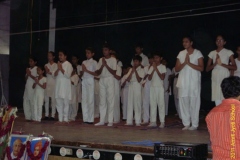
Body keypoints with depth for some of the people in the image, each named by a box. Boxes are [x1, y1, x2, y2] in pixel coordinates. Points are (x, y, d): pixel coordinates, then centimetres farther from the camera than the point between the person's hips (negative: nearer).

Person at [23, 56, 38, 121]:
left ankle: (33, 117, 0)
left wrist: (30, 75, -12)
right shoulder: (28, 69, 16)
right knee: (26, 102, 3)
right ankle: (28, 117, 10)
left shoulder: (37, 69, -3)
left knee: (33, 102, -6)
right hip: (27, 87, 6)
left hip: (33, 87, -6)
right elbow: (26, 78, 14)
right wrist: (27, 74, -4)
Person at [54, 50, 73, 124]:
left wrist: (61, 69, -12)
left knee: (65, 102, -3)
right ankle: (60, 119, 10)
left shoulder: (68, 64, -2)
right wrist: (58, 69, -7)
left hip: (65, 85, -6)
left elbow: (68, 75, -11)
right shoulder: (58, 64, 16)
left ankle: (65, 119, 2)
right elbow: (55, 74, 10)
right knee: (59, 103, 5)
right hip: (58, 85, 6)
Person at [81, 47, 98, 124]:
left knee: (90, 100, -7)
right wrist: (82, 70, -3)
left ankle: (90, 119, -5)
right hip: (84, 81, 6)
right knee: (84, 99, 3)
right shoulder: (84, 62, 16)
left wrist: (87, 70, -12)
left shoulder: (94, 62, -1)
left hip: (90, 81, -6)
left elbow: (96, 73, -7)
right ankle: (85, 118, 7)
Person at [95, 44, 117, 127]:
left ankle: (110, 121, -2)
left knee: (110, 100, -5)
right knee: (102, 100, 4)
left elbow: (114, 72, -7)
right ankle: (102, 120, 7)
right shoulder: (101, 60, 11)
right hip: (102, 80, 4)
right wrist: (102, 65, -8)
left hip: (109, 79, -4)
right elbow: (98, 73, 7)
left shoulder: (113, 60, 0)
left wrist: (106, 65, -13)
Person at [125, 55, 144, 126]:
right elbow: (128, 79, 5)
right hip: (131, 86, 5)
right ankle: (129, 121, 5)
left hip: (137, 86, -4)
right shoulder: (131, 69, 14)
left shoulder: (141, 70, 1)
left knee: (137, 103, -6)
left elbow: (139, 80, -10)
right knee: (130, 103, 3)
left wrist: (135, 71, -9)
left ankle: (138, 121, -3)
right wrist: (132, 71, -3)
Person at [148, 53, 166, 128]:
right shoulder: (151, 67, 11)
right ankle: (153, 121, 5)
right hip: (152, 87, 4)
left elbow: (162, 77, -11)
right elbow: (149, 78, 2)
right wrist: (153, 69, -7)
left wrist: (156, 69, -12)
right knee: (152, 104, 2)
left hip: (160, 87, -4)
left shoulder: (163, 67, 0)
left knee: (161, 104, -5)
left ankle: (162, 122, -4)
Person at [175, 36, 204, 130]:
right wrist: (184, 63, -9)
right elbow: (176, 69, 7)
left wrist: (189, 63, -12)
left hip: (194, 82, -4)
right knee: (183, 102, 1)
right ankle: (186, 123, 9)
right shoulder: (181, 54, 13)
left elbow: (201, 68, -7)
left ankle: (194, 124, 2)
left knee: (194, 103, -4)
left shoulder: (197, 53, 2)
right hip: (183, 82, 4)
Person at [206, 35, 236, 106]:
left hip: (225, 78, -3)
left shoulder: (228, 52, 2)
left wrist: (221, 64, -14)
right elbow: (207, 69, 9)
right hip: (215, 78, 4)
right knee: (217, 102, 0)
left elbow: (234, 67, -5)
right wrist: (215, 64, -10)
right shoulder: (212, 53, 12)